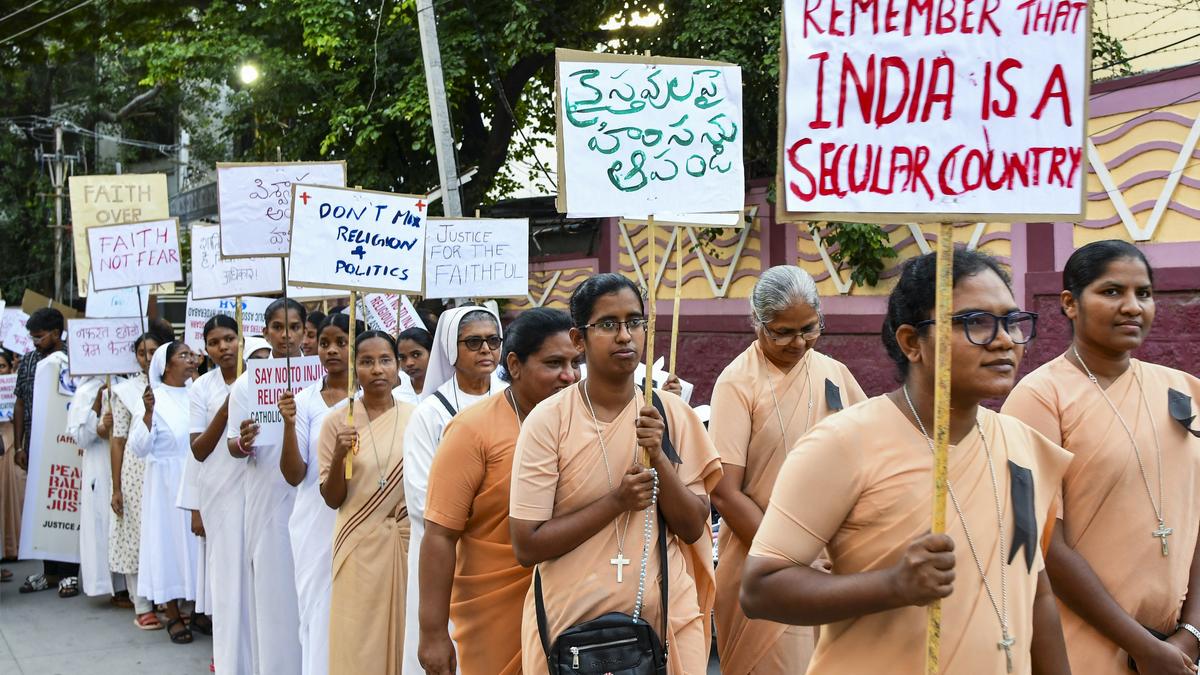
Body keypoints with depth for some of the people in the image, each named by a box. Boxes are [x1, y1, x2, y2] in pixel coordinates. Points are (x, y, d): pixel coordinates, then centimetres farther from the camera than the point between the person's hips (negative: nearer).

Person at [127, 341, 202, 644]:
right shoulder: (153, 398, -5)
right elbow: (139, 448, -11)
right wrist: (148, 412, -22)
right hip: (167, 483, -4)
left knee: (198, 539, 7)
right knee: (169, 539, 2)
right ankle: (173, 615, 11)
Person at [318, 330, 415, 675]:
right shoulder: (337, 422, -2)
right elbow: (332, 499, -2)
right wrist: (339, 456, -18)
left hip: (406, 541, 1)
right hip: (359, 545, -1)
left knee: (403, 632, 5)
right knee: (359, 640, 0)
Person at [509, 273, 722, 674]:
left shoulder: (673, 414, -1)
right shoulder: (547, 421, -10)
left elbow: (693, 528, -2)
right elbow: (527, 547, -12)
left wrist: (659, 456, -15)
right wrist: (618, 501, -18)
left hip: (667, 616, 3)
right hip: (573, 624, -3)